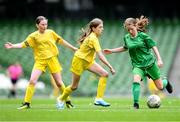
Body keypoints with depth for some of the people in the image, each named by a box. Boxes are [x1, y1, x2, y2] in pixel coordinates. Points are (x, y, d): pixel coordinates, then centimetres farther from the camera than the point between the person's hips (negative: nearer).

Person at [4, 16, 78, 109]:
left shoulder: (51, 33, 5)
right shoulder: (33, 36, 1)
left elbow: (61, 41, 14)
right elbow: (23, 44, -6)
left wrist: (72, 48, 19)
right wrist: (12, 46, -21)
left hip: (52, 59, 1)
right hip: (40, 60, -1)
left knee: (59, 82, 2)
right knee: (32, 81, -15)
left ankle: (68, 101, 18)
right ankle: (26, 103, -7)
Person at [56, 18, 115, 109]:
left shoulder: (92, 36, -2)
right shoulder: (93, 39, -30)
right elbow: (100, 56, -37)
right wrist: (110, 67, -38)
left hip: (88, 61, 8)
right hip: (79, 60, -8)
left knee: (104, 74, -13)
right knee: (74, 86, 7)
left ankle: (99, 99, -15)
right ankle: (61, 99, 34)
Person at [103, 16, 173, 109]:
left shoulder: (143, 36, -8)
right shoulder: (126, 38, 4)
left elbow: (154, 47, -4)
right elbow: (125, 48, 26)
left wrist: (159, 59, -13)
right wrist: (111, 51, 21)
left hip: (150, 63, -2)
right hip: (137, 65, 2)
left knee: (160, 87, 6)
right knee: (136, 80, -31)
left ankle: (166, 82, 44)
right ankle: (136, 104, -24)